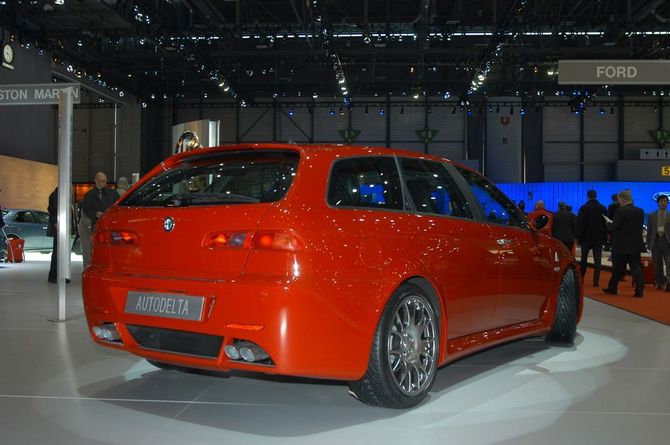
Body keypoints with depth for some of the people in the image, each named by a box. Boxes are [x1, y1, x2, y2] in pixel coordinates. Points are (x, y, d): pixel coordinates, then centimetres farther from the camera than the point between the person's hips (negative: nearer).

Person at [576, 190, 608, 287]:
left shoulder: (583, 208, -8)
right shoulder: (603, 208, 0)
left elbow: (579, 224, -8)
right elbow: (606, 223, 4)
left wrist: (578, 236, -2)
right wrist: (605, 237, 9)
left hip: (586, 237, -1)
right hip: (599, 238, 1)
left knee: (583, 259, 13)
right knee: (597, 261, 1)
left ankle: (580, 278, 18)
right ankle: (596, 281, -4)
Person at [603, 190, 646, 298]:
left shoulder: (621, 211, -16)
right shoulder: (640, 211, 3)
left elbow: (614, 227, -14)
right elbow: (640, 226, 9)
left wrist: (609, 224, 7)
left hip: (621, 245, -4)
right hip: (636, 245, 4)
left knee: (617, 269, 8)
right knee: (636, 267, 5)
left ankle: (612, 288, 21)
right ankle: (639, 290, -3)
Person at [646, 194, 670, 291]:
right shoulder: (652, 215, 10)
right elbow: (649, 230, 10)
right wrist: (648, 243, 5)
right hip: (656, 240, 2)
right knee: (657, 265, 8)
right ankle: (660, 283, 20)